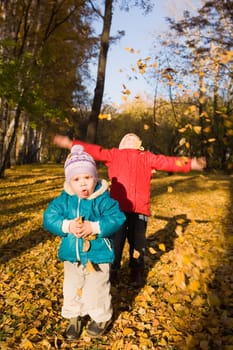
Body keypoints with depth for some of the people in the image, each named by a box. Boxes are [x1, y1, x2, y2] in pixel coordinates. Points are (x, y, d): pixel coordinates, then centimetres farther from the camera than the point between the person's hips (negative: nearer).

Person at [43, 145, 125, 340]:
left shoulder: (103, 199, -15)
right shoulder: (63, 200, -7)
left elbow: (117, 218, -20)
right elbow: (49, 218, -9)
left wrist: (94, 227, -31)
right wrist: (67, 226, -26)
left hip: (98, 256, -3)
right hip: (72, 256, 4)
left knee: (96, 290, 10)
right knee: (72, 289, 18)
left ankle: (102, 318, 37)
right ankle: (74, 318, 42)